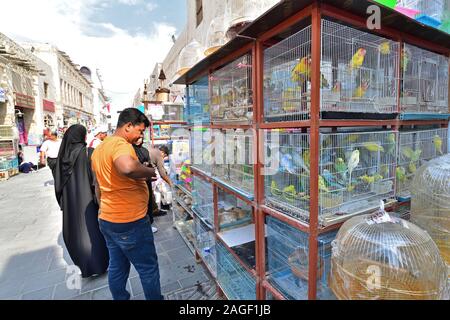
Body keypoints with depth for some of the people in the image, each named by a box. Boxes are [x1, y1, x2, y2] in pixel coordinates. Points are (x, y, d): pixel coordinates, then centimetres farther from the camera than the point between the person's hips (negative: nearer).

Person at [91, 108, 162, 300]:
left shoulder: (99, 149, 13)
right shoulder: (121, 144, -18)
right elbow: (128, 167, -43)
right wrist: (150, 172, -23)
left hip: (107, 219, 9)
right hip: (130, 221, -9)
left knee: (117, 266, 22)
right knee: (148, 268, 8)